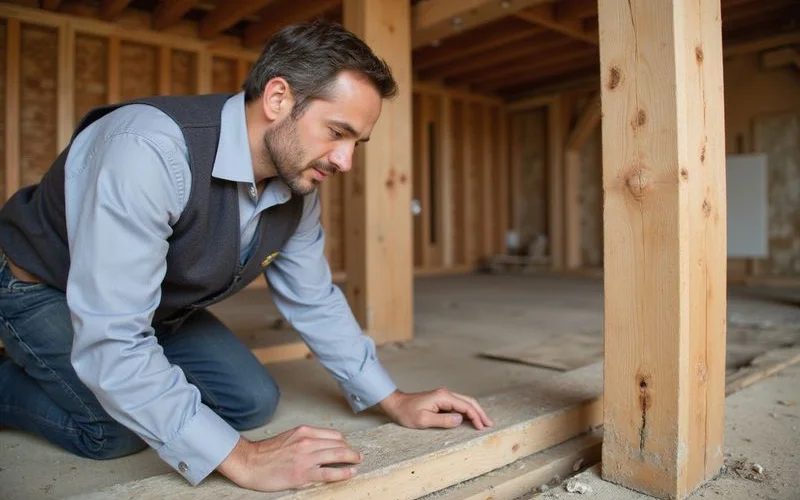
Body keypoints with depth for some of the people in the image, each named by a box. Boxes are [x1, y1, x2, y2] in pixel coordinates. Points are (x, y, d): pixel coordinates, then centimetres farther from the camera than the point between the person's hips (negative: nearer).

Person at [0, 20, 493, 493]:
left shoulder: (300, 187, -15)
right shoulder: (151, 150, -39)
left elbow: (314, 300, -5)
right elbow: (110, 341, -40)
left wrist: (395, 401, -7)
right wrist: (241, 458, -41)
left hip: (161, 307, 5)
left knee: (253, 401, -2)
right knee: (119, 431, -20)